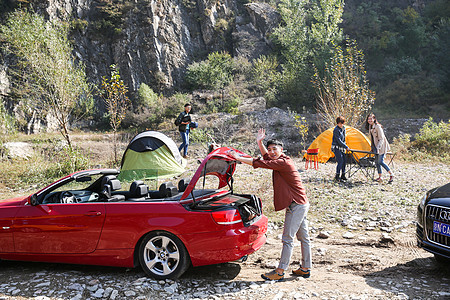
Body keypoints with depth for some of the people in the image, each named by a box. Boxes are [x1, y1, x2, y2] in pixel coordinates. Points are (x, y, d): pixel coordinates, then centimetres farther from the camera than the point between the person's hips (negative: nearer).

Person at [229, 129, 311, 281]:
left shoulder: (283, 162, -18)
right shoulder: (281, 161, 12)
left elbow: (261, 163, -23)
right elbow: (266, 157, 29)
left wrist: (238, 157, -17)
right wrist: (260, 143, 13)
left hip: (296, 205, -10)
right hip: (301, 204, 10)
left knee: (288, 239, -5)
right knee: (303, 238, 15)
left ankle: (280, 272, 1)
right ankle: (305, 269, 25)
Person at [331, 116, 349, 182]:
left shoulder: (343, 128, 9)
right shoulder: (336, 130, -18)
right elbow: (339, 141, -21)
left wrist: (344, 146, 18)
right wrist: (346, 147, -17)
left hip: (341, 148, 9)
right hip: (336, 148, -9)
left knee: (344, 161, 9)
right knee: (340, 161, -14)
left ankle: (343, 176, 19)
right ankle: (337, 176, -8)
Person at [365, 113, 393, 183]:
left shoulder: (377, 126, -17)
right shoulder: (370, 127, 10)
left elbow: (381, 138, -18)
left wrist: (378, 147, -24)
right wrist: (373, 148, 18)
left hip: (381, 146, -8)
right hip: (376, 146, 8)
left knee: (380, 161, -12)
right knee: (377, 162, 7)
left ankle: (391, 175, -1)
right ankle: (380, 177, 13)